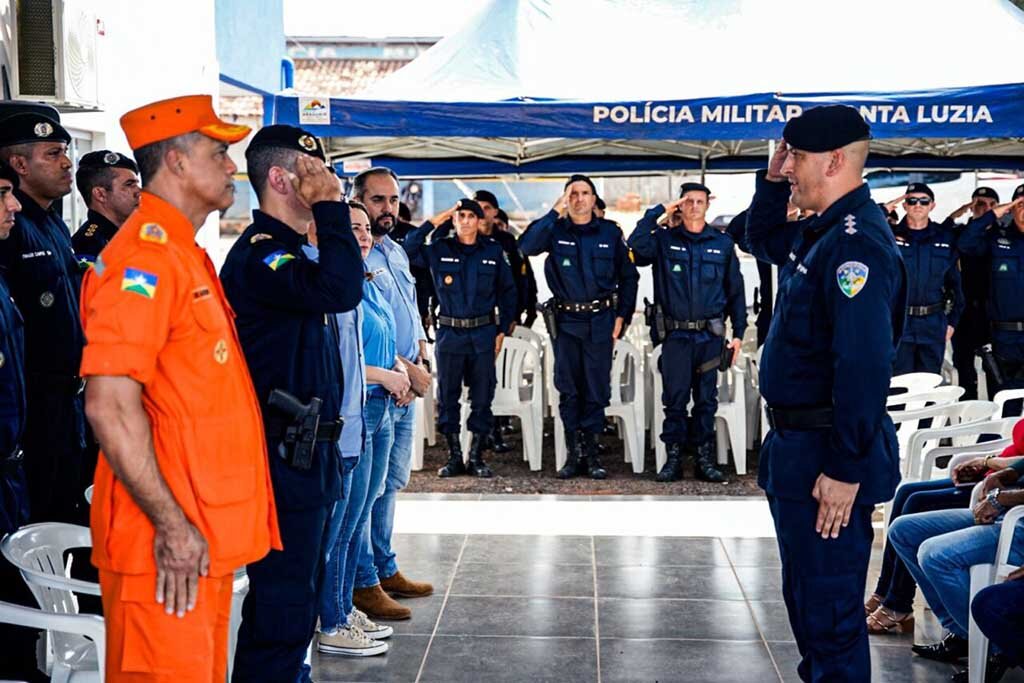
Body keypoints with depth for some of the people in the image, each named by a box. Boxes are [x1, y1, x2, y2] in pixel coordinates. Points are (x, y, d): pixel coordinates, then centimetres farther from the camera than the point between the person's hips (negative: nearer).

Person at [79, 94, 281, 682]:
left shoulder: (186, 254, 17)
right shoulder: (145, 256, -14)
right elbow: (111, 406, -22)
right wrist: (171, 523, -21)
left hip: (206, 536, 10)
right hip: (172, 544, -10)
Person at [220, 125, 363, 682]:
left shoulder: (288, 252, 17)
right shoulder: (258, 255, -17)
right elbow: (341, 291, -34)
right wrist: (329, 205, -23)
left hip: (305, 452, 11)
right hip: (284, 456, -11)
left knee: (292, 595, 19)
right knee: (284, 606, -5)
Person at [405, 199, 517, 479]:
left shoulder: (493, 251, 5)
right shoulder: (439, 249, 3)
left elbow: (507, 292, 11)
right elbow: (407, 249, -10)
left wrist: (503, 329, 5)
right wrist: (434, 222, -10)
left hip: (483, 333, 0)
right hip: (449, 332, 0)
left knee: (482, 397, 3)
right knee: (448, 397, 4)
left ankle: (477, 457, 13)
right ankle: (454, 457, 13)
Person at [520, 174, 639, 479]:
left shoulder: (610, 232, 3)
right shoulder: (556, 230, 1)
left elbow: (628, 276, 8)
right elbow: (527, 246, -19)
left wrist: (622, 316, 0)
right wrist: (555, 213, -20)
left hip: (600, 321, 0)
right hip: (566, 320, 0)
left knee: (597, 388, 4)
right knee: (568, 388, 5)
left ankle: (590, 452, 14)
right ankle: (573, 452, 14)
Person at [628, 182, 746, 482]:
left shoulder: (723, 244, 7)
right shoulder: (664, 240, 4)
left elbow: (735, 291, 9)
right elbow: (637, 244, -18)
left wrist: (738, 332, 4)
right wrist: (658, 211, -11)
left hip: (710, 336, 1)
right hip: (675, 335, -1)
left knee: (706, 400, 7)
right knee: (675, 399, 2)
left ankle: (705, 460, 14)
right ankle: (673, 459, 9)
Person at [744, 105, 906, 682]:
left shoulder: (858, 244, -22)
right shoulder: (819, 233, 9)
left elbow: (864, 366, -28)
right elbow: (762, 241, 31)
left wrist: (846, 470, -26)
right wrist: (773, 181, 13)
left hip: (828, 459, -11)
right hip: (797, 444, 11)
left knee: (829, 609, -2)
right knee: (804, 592, 22)